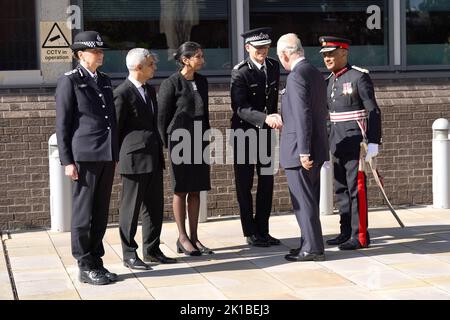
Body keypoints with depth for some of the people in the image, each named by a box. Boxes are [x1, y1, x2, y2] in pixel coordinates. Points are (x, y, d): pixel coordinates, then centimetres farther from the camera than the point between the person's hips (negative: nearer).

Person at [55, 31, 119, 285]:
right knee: (83, 212, 0)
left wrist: (116, 155, 16)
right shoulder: (70, 81, -4)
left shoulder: (105, 81, 16)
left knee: (101, 212, 10)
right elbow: (62, 124, -6)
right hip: (84, 156, -6)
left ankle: (96, 261, 18)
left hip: (107, 156, 7)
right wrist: (67, 161, -12)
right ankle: (86, 267, 7)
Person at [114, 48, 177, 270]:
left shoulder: (150, 90, 15)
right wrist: (116, 158, -6)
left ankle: (152, 250, 23)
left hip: (153, 158, 8)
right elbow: (115, 128, -9)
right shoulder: (122, 93, -12)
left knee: (155, 206, 12)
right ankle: (129, 255, 9)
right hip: (134, 158, -8)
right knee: (131, 207, 1)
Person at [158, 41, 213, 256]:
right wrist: (167, 144, -6)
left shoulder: (202, 82, 10)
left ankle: (194, 237, 15)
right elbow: (162, 116, -6)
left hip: (199, 141, 6)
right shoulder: (171, 83, -9)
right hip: (180, 141, -6)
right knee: (181, 190, 1)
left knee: (196, 190, 8)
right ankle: (182, 238, 9)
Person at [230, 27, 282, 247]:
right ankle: (251, 233, 10)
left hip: (265, 131, 6)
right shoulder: (240, 72, -16)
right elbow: (240, 108, -25)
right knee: (244, 183, 2)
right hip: (244, 131, -6)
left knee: (266, 181, 8)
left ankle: (263, 230, 17)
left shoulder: (273, 67, 3)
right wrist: (265, 118, -36)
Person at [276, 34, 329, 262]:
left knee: (303, 202, -2)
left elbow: (303, 115, -22)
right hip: (317, 149, 10)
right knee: (310, 200, 16)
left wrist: (303, 152, -22)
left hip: (299, 151, -10)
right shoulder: (316, 73, 14)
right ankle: (310, 244, 24)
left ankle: (312, 249, 3)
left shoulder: (296, 76, -16)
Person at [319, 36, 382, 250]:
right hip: (337, 143, 8)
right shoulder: (329, 81, 12)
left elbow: (373, 111, -12)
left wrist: (373, 142, -17)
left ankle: (360, 236, 0)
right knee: (341, 189, 12)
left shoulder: (359, 77, -10)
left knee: (357, 188, -5)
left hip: (355, 142, -8)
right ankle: (346, 232, 21)